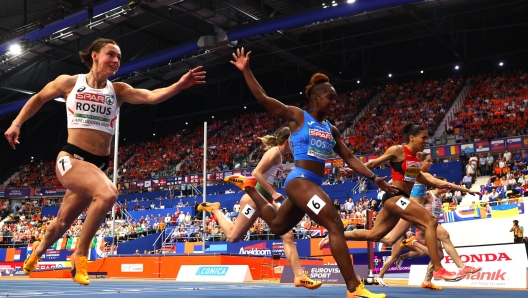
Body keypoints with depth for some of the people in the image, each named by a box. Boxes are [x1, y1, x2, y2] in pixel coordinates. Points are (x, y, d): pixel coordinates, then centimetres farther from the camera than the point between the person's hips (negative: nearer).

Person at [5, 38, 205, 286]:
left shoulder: (118, 90, 4)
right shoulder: (69, 82, 2)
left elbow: (151, 96, -13)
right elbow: (39, 98, 19)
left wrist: (180, 85, -29)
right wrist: (17, 123, 12)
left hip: (98, 164, 4)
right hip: (71, 158, -3)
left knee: (63, 221, 15)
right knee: (107, 194, -31)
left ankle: (39, 250, 49)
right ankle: (80, 255, -13)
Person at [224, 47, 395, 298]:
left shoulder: (331, 130, 14)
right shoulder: (297, 116, -3)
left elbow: (349, 158, 14)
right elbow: (263, 98, -6)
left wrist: (373, 178, 4)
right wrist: (246, 71, -11)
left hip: (313, 184, 8)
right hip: (300, 181, -8)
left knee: (277, 226, 25)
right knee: (335, 226, -20)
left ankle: (249, 186, 44)